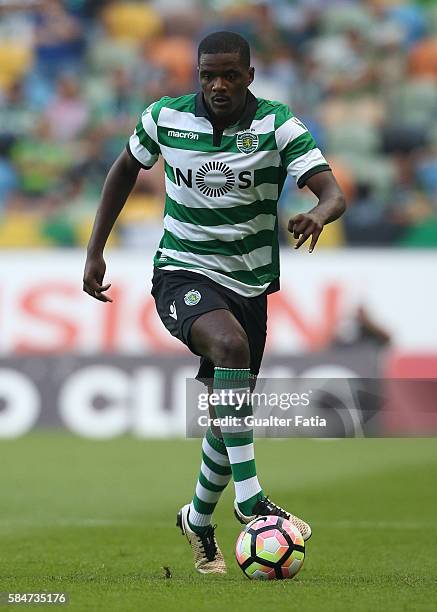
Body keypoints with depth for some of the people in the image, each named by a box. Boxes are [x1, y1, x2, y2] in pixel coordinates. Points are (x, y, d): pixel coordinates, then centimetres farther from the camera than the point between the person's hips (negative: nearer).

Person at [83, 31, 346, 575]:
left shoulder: (278, 125, -9)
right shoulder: (165, 118, -5)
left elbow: (332, 191, -19)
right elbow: (126, 169, 14)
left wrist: (319, 215, -44)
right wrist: (95, 251, 11)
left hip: (249, 282, 2)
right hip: (182, 274, -2)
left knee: (227, 416, 10)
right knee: (231, 344, -35)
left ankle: (199, 520, 39)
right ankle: (250, 499, -35)